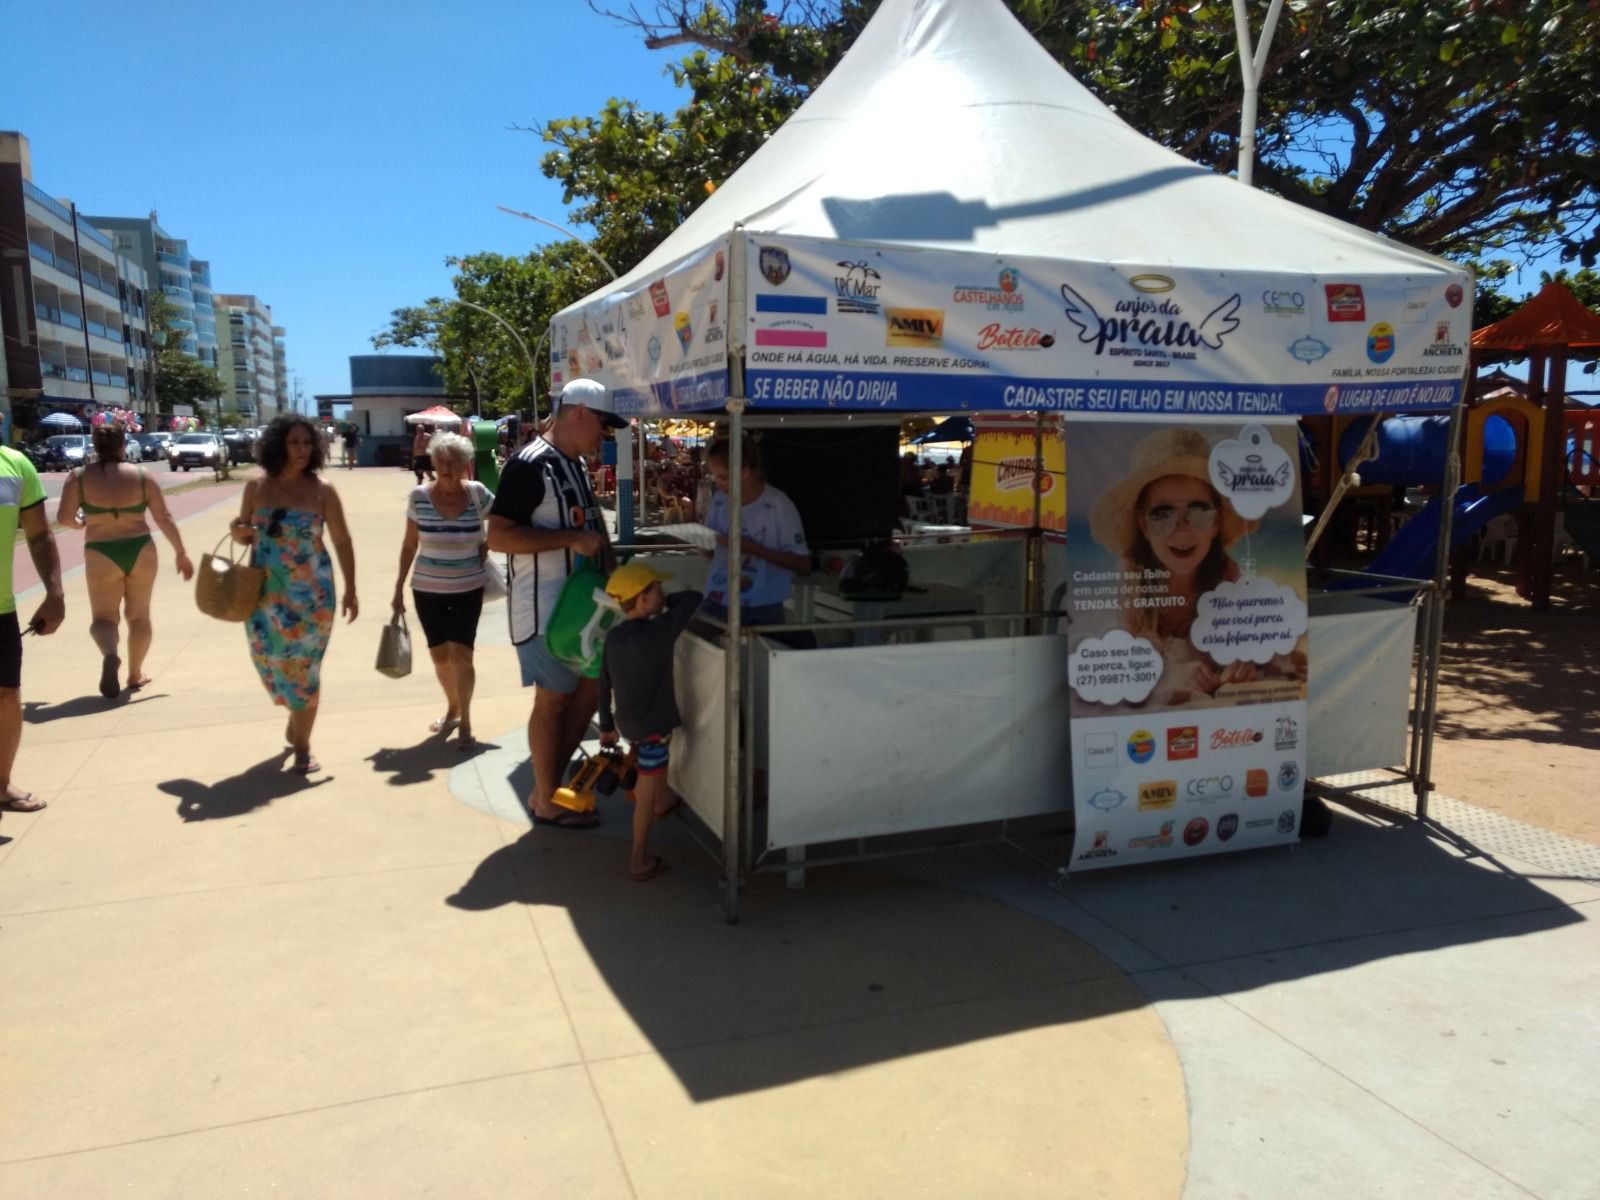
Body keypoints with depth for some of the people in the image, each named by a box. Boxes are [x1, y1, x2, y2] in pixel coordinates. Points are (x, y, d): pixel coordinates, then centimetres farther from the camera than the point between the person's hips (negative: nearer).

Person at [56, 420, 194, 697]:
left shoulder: (79, 477, -4)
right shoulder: (141, 475, -3)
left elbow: (64, 517, -8)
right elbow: (164, 518, -3)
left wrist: (79, 523, 15)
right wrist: (181, 553, 4)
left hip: (101, 554, -1)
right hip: (140, 551, 1)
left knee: (103, 617, 8)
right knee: (139, 615, 16)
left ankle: (110, 654, -24)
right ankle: (135, 674, 22)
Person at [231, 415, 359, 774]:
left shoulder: (322, 490, -5)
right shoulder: (256, 487, 0)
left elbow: (343, 542, 0)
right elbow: (245, 535, 12)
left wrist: (350, 590, -3)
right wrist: (238, 533, -12)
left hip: (312, 592, -2)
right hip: (266, 590, 2)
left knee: (305, 666, 1)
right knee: (270, 658, 6)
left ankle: (302, 746, 14)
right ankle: (296, 721, 35)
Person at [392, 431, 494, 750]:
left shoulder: (477, 493, -9)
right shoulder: (419, 496, -7)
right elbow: (409, 545, 2)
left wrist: (483, 551, 0)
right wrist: (399, 585, 2)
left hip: (468, 588, -2)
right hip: (427, 589, 2)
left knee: (460, 654, -7)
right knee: (439, 655, 11)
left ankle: (465, 719, 9)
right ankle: (452, 707, 35)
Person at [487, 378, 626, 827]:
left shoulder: (576, 465, 12)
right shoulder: (529, 465, -17)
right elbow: (498, 537, -23)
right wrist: (573, 539, -25)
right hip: (545, 605, -9)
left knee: (589, 687, 13)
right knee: (553, 699, 0)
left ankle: (550, 785, 26)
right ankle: (546, 802, 15)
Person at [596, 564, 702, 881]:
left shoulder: (613, 637, 0)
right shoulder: (658, 632, -21)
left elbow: (604, 686, 8)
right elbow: (694, 598, -13)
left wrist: (607, 726, 19)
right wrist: (667, 601, 6)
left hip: (627, 722, 8)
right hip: (651, 725, -7)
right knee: (646, 790, 3)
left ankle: (661, 804, 54)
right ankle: (639, 860, 12)